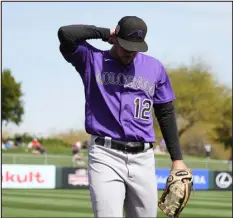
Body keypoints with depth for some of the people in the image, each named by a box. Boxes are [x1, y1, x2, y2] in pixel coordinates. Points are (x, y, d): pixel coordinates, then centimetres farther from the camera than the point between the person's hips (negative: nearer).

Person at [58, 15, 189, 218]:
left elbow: (166, 113, 17)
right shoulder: (92, 59, 5)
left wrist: (177, 158, 13)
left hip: (143, 158, 4)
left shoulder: (155, 67, 13)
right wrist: (105, 33, 0)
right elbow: (65, 34, -12)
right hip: (105, 156, -3)